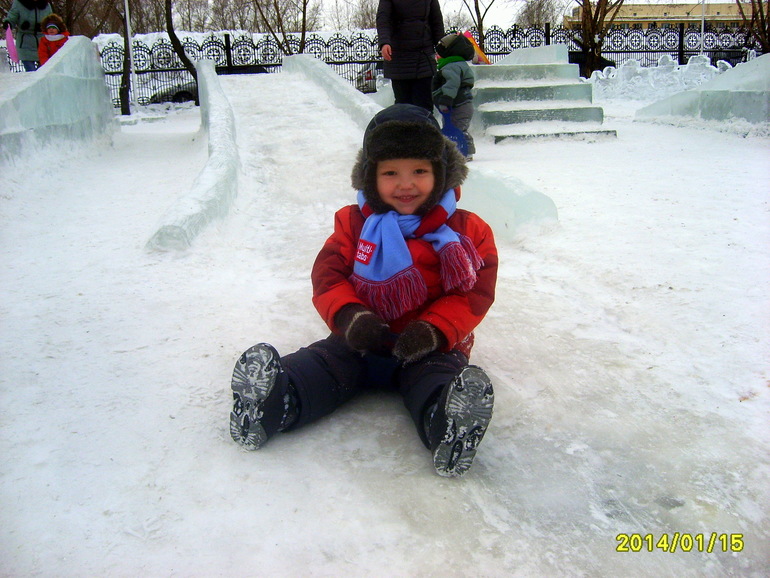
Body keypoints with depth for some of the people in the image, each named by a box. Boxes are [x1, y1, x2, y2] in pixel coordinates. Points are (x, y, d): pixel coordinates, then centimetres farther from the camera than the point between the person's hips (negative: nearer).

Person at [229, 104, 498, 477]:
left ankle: (449, 426, -59)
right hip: (363, 341, 3)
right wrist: (348, 315, -22)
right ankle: (267, 405, -42)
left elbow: (473, 293, -5)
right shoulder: (354, 223, 5)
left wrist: (434, 330, -22)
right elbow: (327, 276, 0)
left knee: (439, 377, -33)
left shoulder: (467, 231, 0)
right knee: (321, 363, -22)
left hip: (430, 347, -2)